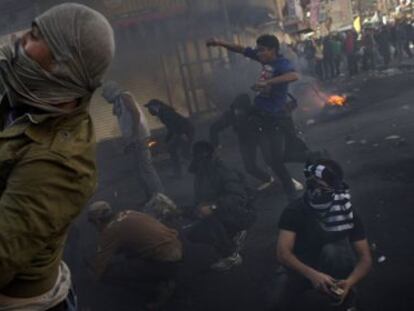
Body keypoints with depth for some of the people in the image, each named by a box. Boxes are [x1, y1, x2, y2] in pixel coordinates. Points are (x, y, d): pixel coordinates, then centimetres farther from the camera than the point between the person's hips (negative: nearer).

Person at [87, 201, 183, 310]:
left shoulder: (110, 230, -7)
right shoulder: (126, 215, 16)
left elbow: (102, 260, 0)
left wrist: (99, 275, 21)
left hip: (166, 262, -9)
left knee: (118, 269, -4)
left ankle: (164, 283, -1)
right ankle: (165, 276, 16)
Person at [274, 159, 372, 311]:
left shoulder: (348, 213, -18)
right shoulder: (294, 211, -22)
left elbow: (365, 258, -18)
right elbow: (283, 253, -31)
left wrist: (349, 282, -38)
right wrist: (312, 275, -45)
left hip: (332, 268, 1)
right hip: (301, 267, -1)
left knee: (331, 250, -32)